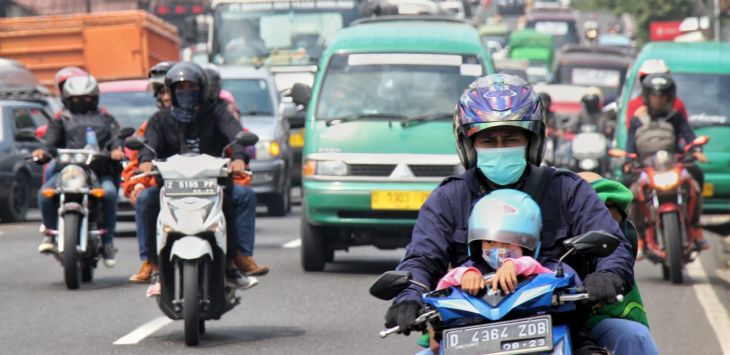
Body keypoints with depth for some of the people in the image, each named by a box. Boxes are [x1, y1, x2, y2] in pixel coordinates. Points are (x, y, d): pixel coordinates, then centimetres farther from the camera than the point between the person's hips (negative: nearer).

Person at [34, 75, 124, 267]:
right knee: (45, 193, -27)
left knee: (109, 192, -33)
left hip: (100, 170, -1)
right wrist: (44, 151, -15)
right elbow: (52, 140, 9)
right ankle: (51, 233, -7)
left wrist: (117, 148, -16)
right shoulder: (60, 121, 25)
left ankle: (108, 240, -20)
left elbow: (115, 136, 8)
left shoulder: (105, 119, 26)